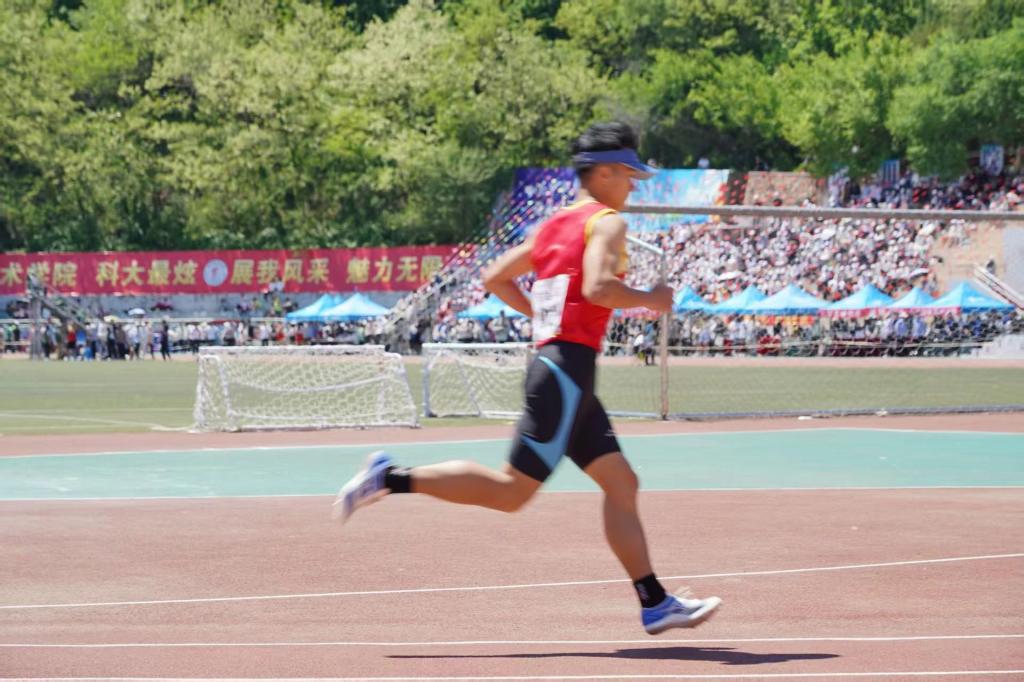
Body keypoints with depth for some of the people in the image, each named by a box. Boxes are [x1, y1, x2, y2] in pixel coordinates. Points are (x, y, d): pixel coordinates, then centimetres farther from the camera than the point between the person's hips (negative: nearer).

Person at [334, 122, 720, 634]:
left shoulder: (554, 225, 18)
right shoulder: (607, 222, -7)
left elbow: (495, 278, 23)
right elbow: (597, 288, -24)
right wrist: (649, 300, -8)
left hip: (551, 359, 10)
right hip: (569, 366, -10)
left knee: (621, 484, 9)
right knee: (511, 492, -8)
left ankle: (655, 604, 8)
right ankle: (392, 478, -8)